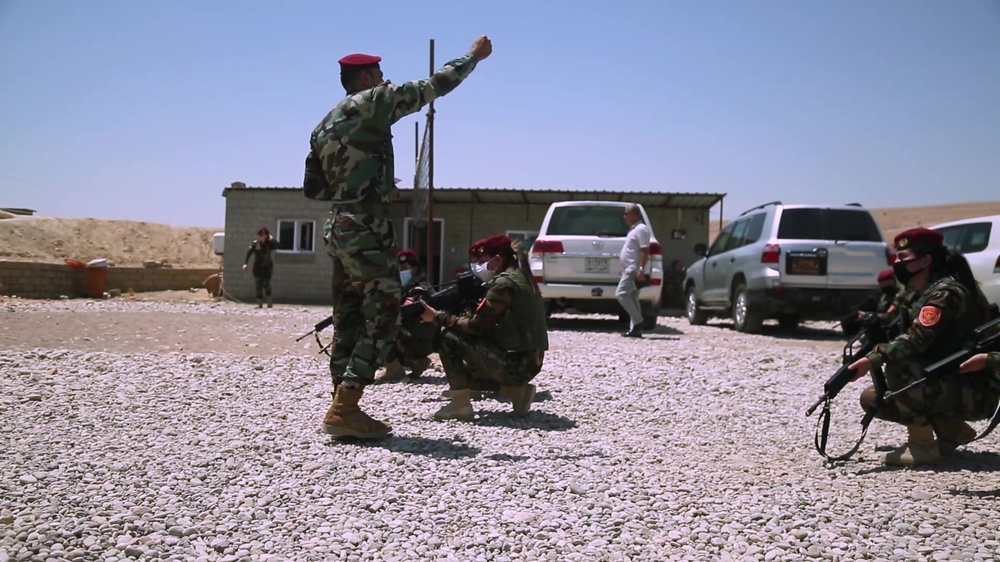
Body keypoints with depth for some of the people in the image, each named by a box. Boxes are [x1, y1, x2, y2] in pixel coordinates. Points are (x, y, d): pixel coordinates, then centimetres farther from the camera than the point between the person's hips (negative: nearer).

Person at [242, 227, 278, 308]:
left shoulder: (269, 244, 1)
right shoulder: (255, 244, 2)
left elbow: (276, 246, -20)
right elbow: (248, 253, -7)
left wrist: (271, 239, -10)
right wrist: (245, 263, -19)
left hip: (267, 267, -2)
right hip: (258, 268, 2)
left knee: (266, 284, -13)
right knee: (258, 286, 1)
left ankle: (269, 302, 2)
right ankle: (260, 304, 6)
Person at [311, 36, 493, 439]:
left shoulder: (324, 125, 19)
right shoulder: (372, 101, -3)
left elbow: (312, 188, 19)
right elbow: (434, 86, 0)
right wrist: (474, 56, 12)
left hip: (338, 228, 9)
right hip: (366, 228, -9)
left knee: (349, 321, 10)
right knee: (382, 319, -8)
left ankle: (342, 409, 12)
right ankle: (343, 411, -12)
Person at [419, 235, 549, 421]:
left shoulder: (504, 283, -14)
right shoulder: (520, 278, 15)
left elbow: (476, 326, -13)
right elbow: (485, 323, 15)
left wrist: (438, 316, -3)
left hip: (513, 364, -9)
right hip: (528, 363, 9)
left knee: (449, 338, -5)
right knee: (467, 364, 26)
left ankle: (461, 405, -4)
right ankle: (517, 390, 13)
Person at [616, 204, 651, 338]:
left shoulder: (641, 229, -11)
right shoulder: (634, 229, 20)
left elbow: (645, 251, -19)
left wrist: (641, 269, -26)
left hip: (634, 270, -11)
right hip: (630, 270, 11)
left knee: (621, 294, -17)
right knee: (632, 298, 7)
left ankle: (637, 322, -15)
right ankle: (635, 329, 6)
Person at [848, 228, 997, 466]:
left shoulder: (946, 292, -19)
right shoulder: (918, 294, 10)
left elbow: (916, 339, -31)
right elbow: (905, 337, 7)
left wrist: (873, 359, -38)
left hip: (973, 392, -9)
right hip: (945, 384, 9)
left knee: (900, 369, -30)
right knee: (872, 398, 5)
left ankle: (923, 446, -14)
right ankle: (953, 430, 14)